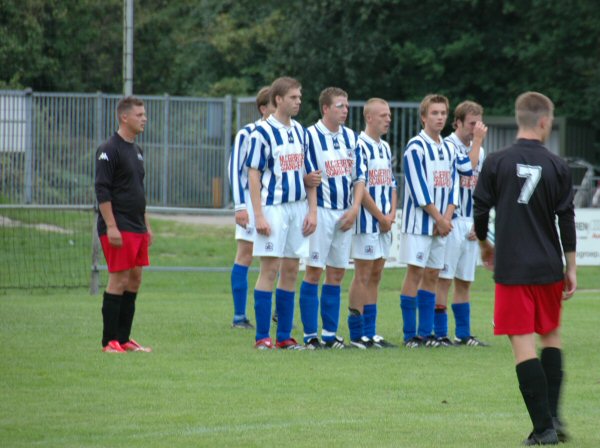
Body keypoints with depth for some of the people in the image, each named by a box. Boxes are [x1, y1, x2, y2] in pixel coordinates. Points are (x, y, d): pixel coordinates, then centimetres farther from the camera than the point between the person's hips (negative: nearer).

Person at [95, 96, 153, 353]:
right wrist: (111, 227, -20)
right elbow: (102, 191, -15)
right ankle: (109, 341, -4)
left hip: (137, 228, 9)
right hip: (118, 228, -9)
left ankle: (123, 339, 13)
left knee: (135, 280, 8)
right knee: (118, 281, -8)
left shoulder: (136, 150, 17)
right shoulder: (109, 150, -11)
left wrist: (146, 225, 21)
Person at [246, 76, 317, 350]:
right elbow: (253, 175, -9)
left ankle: (284, 337, 11)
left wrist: (312, 211, 7)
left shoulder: (300, 131, 12)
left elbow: (308, 174, 15)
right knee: (270, 268, -7)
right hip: (273, 207, -6)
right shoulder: (263, 132, -7)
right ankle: (262, 337, -3)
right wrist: (258, 215, -15)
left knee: (291, 270, 6)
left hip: (298, 208, 6)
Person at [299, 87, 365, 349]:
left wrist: (354, 209, 1)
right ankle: (310, 335, -2)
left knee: (336, 273, 7)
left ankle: (330, 334, 12)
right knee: (314, 271, -5)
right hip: (320, 211, -6)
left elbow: (358, 177, 12)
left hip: (345, 214, 6)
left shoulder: (351, 137, 11)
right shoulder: (310, 136, -7)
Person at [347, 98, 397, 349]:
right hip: (366, 221, -8)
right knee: (362, 275, -6)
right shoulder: (360, 146, -12)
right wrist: (381, 216, -13)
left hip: (384, 223, 8)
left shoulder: (385, 147, 16)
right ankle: (357, 335, -2)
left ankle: (370, 333, 13)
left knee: (375, 276, 9)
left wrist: (392, 214, 2)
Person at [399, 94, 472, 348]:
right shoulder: (416, 147, -8)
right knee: (415, 272, -8)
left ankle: (425, 332, 11)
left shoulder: (449, 149, 13)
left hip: (441, 224, 7)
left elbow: (453, 185, 11)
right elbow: (418, 189, -13)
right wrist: (439, 218, -12)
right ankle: (410, 335, -6)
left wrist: (447, 217, -5)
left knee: (432, 274, 7)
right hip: (419, 221, -7)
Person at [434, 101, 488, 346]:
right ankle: (440, 333, -5)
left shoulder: (479, 150, 16)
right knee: (444, 279, -7)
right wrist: (477, 140, -15)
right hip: (452, 222, -7)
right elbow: (468, 167, -23)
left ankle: (463, 334, 15)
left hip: (471, 225, 7)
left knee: (464, 281, 11)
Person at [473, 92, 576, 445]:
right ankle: (553, 414, 10)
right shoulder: (557, 166, -2)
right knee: (552, 337, 21)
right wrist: (571, 268, 8)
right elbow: (567, 220, 0)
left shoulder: (497, 163, -4)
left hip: (512, 269, -2)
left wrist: (485, 245, 20)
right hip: (549, 268, 2)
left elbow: (480, 211, 0)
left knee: (524, 345, -3)